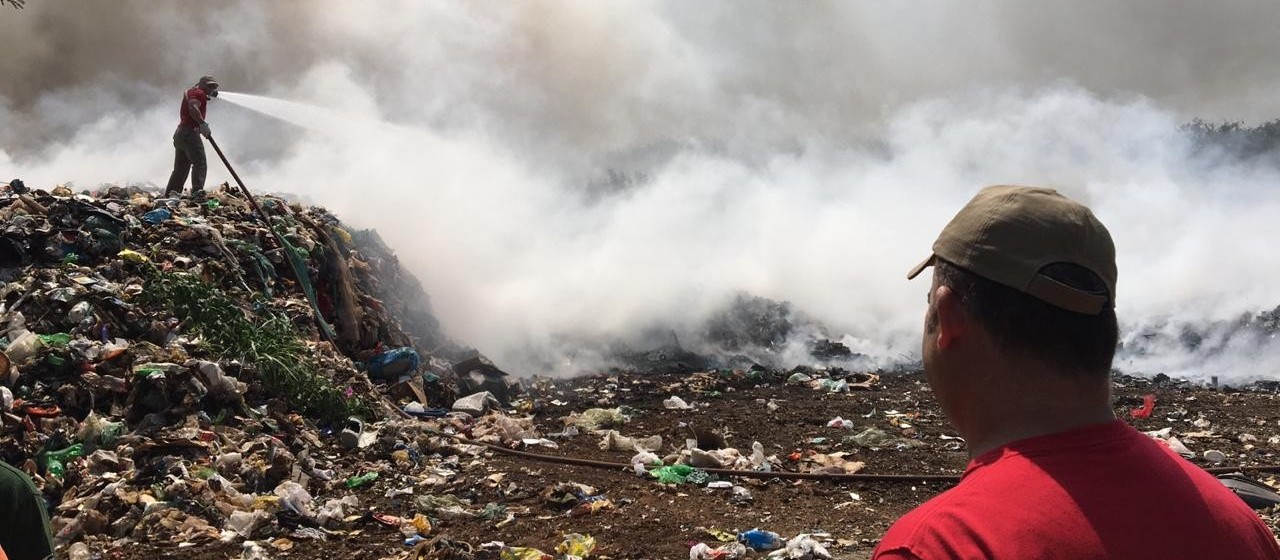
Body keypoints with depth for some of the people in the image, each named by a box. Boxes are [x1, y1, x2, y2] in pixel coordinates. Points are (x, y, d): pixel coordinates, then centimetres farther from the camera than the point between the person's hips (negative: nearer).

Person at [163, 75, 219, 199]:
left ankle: (170, 194, 11)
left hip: (179, 133, 10)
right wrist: (203, 124, -24)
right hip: (190, 133, -10)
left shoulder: (191, 92, 26)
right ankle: (197, 191, -32)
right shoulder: (198, 93, -5)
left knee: (180, 168, 12)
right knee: (200, 163, -18)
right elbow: (193, 108, -22)